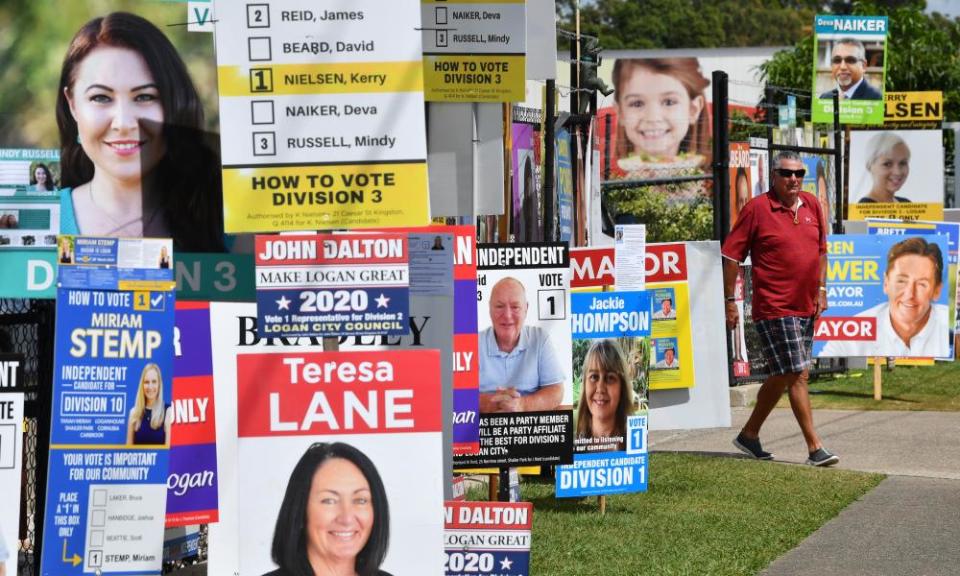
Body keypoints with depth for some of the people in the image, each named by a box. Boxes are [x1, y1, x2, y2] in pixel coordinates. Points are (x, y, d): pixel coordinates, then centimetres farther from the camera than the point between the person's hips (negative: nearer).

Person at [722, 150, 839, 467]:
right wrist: (730, 301, -8)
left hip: (806, 307, 7)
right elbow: (731, 255, -6)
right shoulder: (757, 208, -8)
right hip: (774, 308, -7)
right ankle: (815, 447, -6)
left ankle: (750, 434, 28)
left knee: (782, 376, 13)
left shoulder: (811, 204, 10)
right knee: (796, 375, -9)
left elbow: (821, 249, 21)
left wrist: (821, 290, 12)